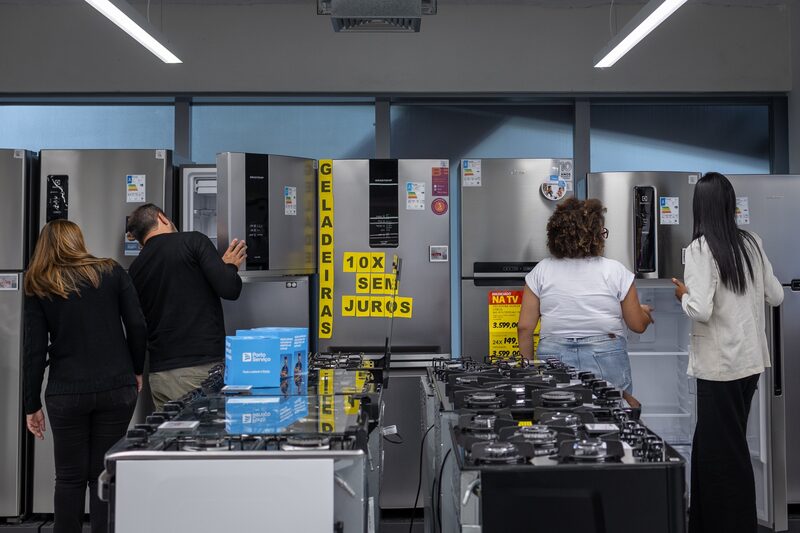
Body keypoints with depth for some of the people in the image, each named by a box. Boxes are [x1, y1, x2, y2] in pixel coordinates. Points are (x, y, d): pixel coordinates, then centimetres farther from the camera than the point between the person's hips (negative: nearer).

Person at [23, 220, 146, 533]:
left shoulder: (38, 288, 4)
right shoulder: (112, 273, 5)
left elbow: (34, 352, 0)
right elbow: (137, 327, -1)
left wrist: (32, 405, 6)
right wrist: (136, 371, 12)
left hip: (66, 393, -1)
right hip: (117, 388, 1)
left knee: (70, 477, 12)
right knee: (104, 475, 9)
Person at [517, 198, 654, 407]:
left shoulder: (541, 271, 2)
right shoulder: (615, 271, -1)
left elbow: (524, 327, 0)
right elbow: (638, 325, 6)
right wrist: (643, 311, 28)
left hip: (553, 356, 1)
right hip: (606, 359, -1)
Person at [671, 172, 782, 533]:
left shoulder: (701, 248, -15)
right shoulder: (752, 243, 3)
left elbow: (701, 311, -22)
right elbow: (775, 296, 11)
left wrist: (683, 295, -2)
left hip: (720, 363, -7)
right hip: (750, 358, 7)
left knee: (721, 448, 5)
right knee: (712, 440, 18)